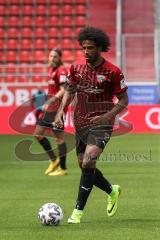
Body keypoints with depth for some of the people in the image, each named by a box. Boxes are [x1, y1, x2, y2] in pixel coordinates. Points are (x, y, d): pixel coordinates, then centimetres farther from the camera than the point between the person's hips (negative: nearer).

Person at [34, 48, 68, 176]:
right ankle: (54, 160, 20)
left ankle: (63, 169, 2)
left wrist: (50, 102, -27)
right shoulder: (52, 69, 13)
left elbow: (63, 91, -22)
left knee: (59, 137, -5)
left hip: (57, 108, -10)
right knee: (38, 134, 11)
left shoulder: (61, 71, -14)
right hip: (50, 108, 10)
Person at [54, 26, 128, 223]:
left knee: (88, 163, -20)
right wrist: (61, 111, 0)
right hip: (81, 123, 6)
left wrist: (107, 116, -21)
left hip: (101, 124, -6)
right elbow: (70, 90, 15)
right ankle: (112, 191, 39)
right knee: (84, 166, 12)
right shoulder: (76, 67, 0)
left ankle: (78, 210, -13)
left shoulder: (112, 72, -14)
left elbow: (124, 100, -6)